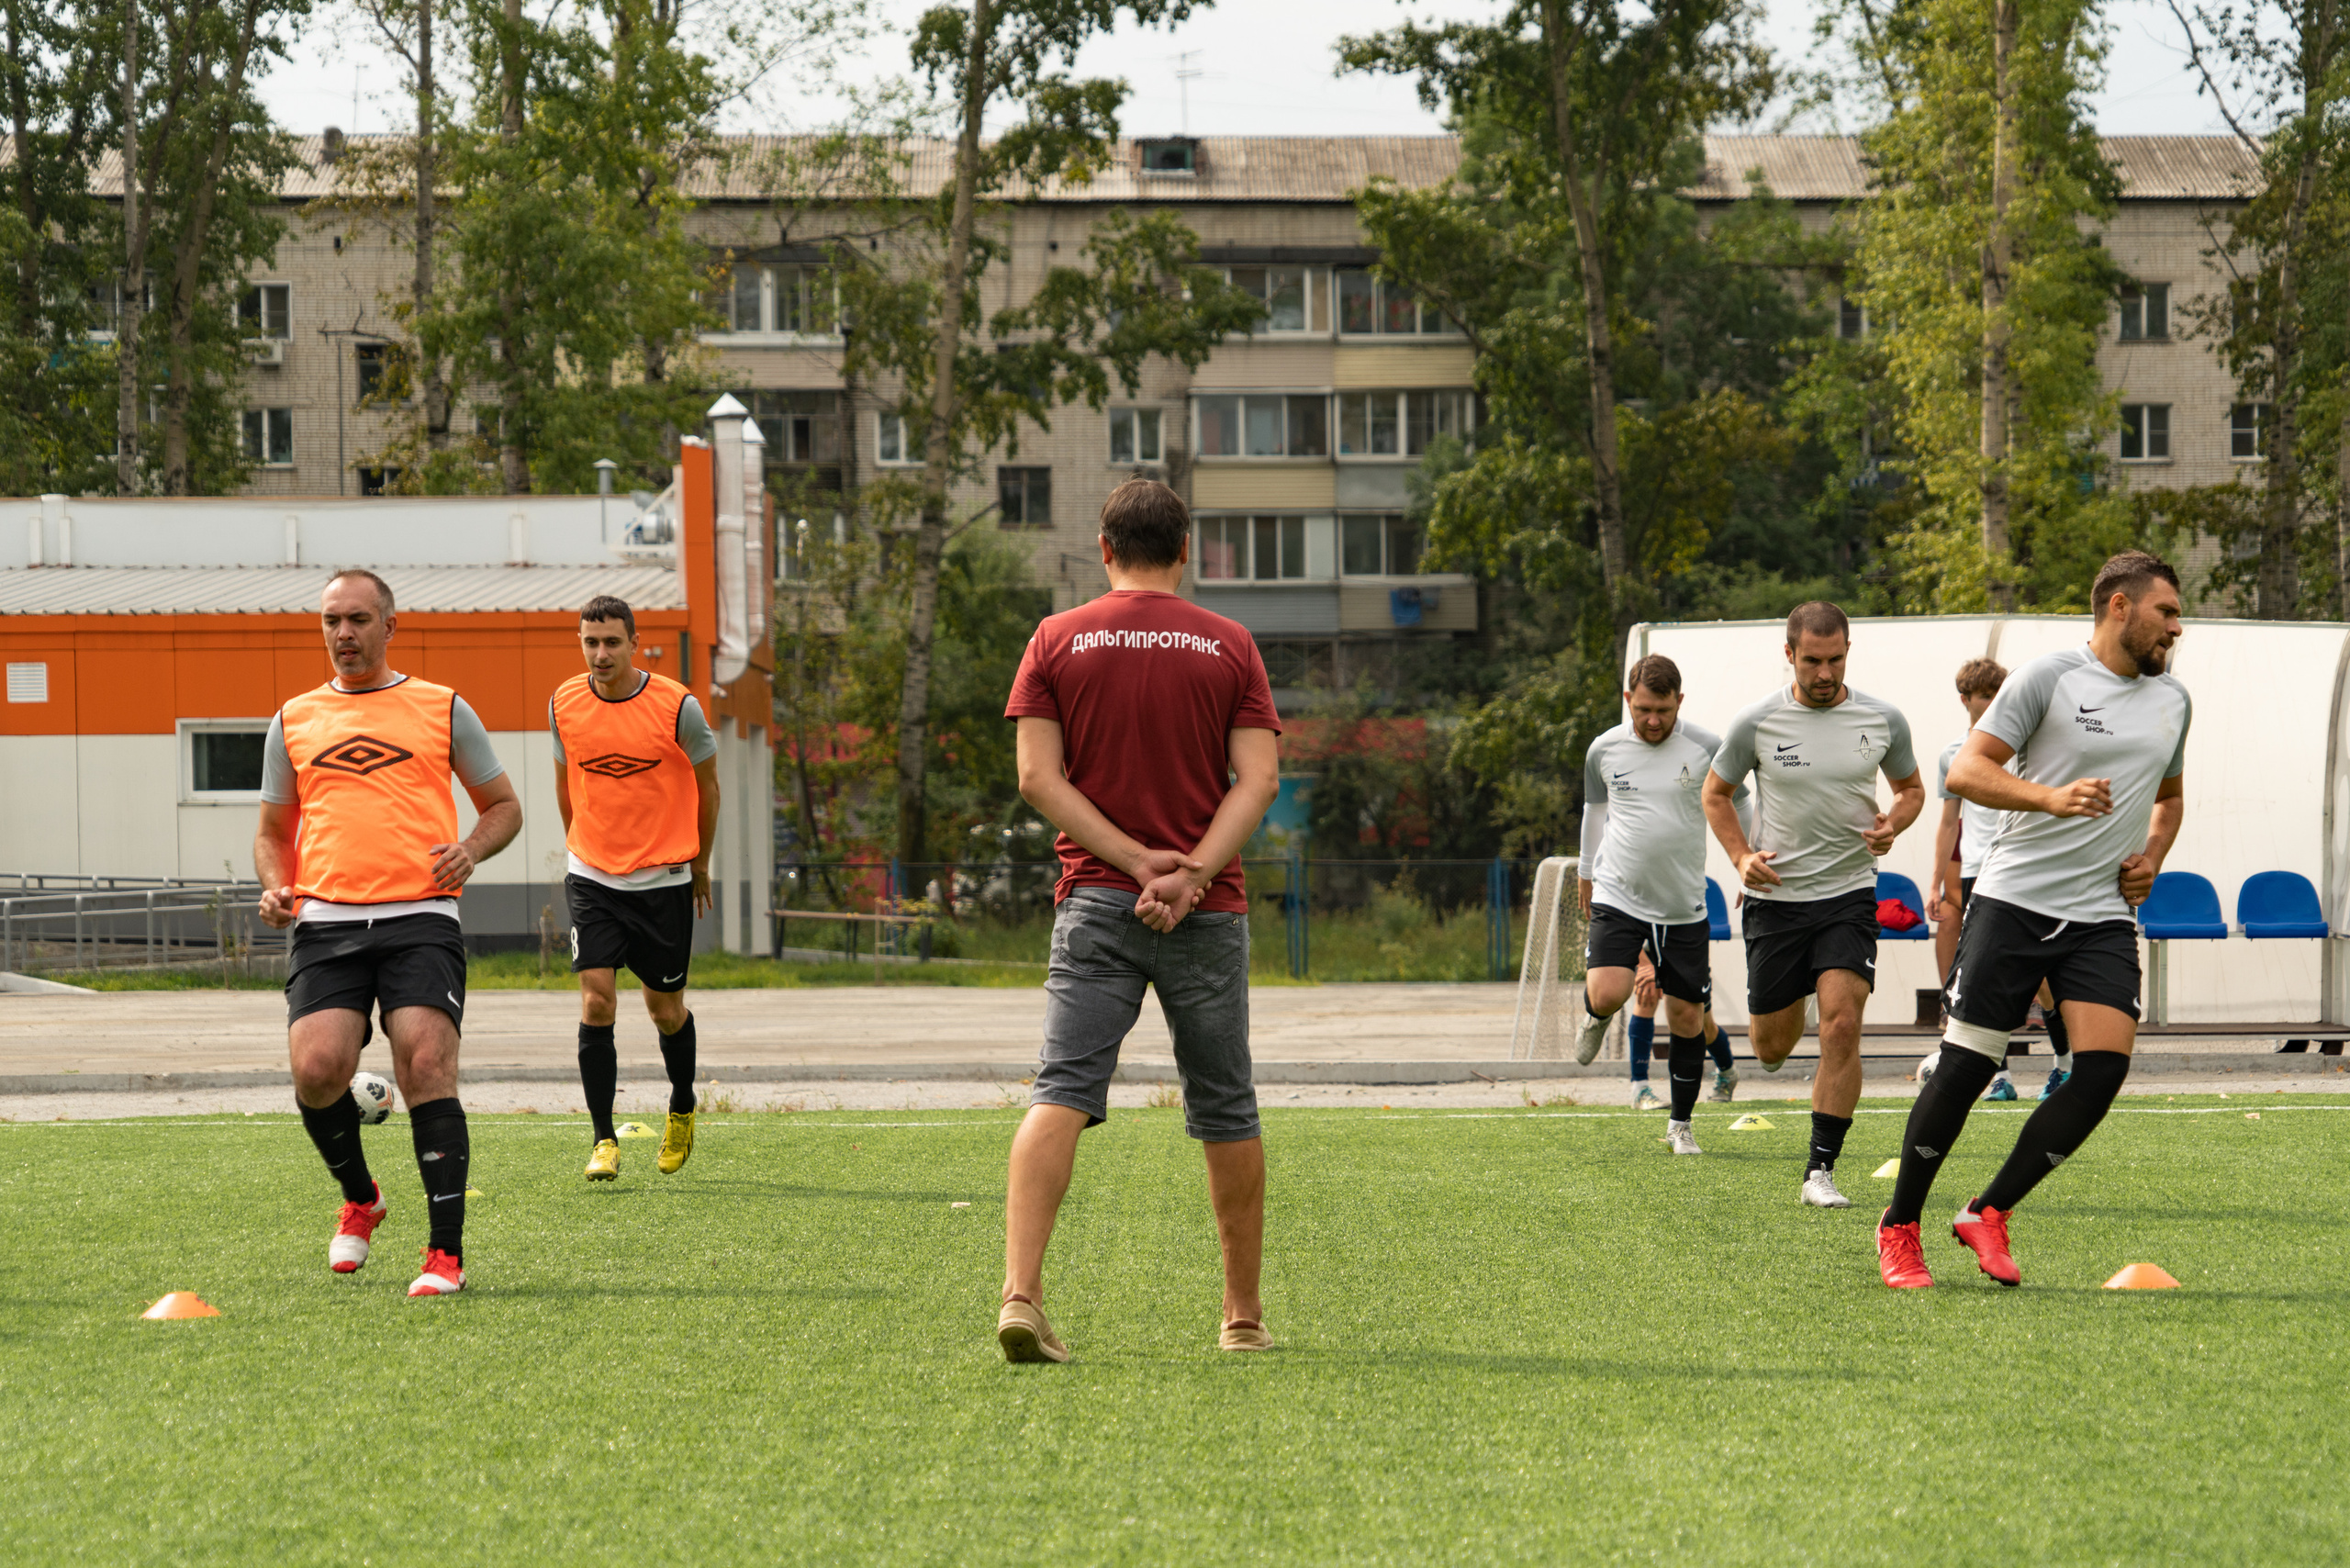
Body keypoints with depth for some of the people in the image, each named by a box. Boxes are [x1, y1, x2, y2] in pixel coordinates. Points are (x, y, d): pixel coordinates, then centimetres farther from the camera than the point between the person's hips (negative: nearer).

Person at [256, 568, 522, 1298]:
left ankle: (446, 1252, -12)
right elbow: (274, 829, 24)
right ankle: (359, 1198, 14)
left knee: (426, 1067, -17)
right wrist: (275, 885, 3)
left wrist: (470, 849, -5)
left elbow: (503, 805, 16)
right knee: (316, 1068, -16)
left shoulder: (442, 709, 11)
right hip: (326, 921, 2)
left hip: (420, 917, -2)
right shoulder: (295, 720, 17)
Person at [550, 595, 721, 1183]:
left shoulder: (677, 706, -10)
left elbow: (706, 786, 4)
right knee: (596, 1003, -11)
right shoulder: (565, 705, -2)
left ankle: (682, 1109, 34)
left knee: (666, 1011, 6)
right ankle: (603, 1139, -5)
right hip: (592, 878, 1)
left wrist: (699, 865, 11)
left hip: (663, 880, -1)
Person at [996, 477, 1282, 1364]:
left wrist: (1136, 859, -8)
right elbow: (1259, 777, -7)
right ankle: (1244, 1316, 19)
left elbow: (1038, 775, -5)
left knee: (1061, 1093, -8)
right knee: (1225, 1109, 11)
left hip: (1094, 901, 0)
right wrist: (1190, 874, -14)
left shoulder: (1057, 641, 4)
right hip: (1208, 914, 0)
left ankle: (1020, 1292, -26)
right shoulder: (1228, 646, 4)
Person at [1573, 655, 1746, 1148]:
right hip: (1617, 898, 0)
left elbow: (1737, 810, 9)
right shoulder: (1605, 750, 0)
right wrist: (1587, 871, 29)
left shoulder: (1707, 749, -6)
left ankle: (1680, 1125, 19)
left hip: (1684, 905, 0)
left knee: (1687, 1018, 2)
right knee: (1607, 993, -21)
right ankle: (1598, 1018, 17)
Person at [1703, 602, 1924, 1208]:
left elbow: (1911, 787, 15)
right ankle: (1768, 1040, 47)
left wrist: (1891, 826, -6)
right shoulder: (1757, 723, -6)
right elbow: (1716, 793, 8)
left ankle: (1820, 1170, -11)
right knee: (1772, 1046, 7)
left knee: (1842, 1026, -17)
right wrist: (1741, 857, -7)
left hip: (1849, 894, 0)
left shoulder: (1883, 720, -2)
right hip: (1775, 896, 0)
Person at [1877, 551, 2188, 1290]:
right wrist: (2052, 797, -23)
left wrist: (2152, 857, 11)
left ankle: (1988, 1214, 0)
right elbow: (1966, 771, -9)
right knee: (1966, 1063, -5)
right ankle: (1899, 1228, 11)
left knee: (2105, 1063, -13)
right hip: (2014, 899, -5)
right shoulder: (2049, 677, -4)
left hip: (2105, 914, 5)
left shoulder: (2173, 700, 14)